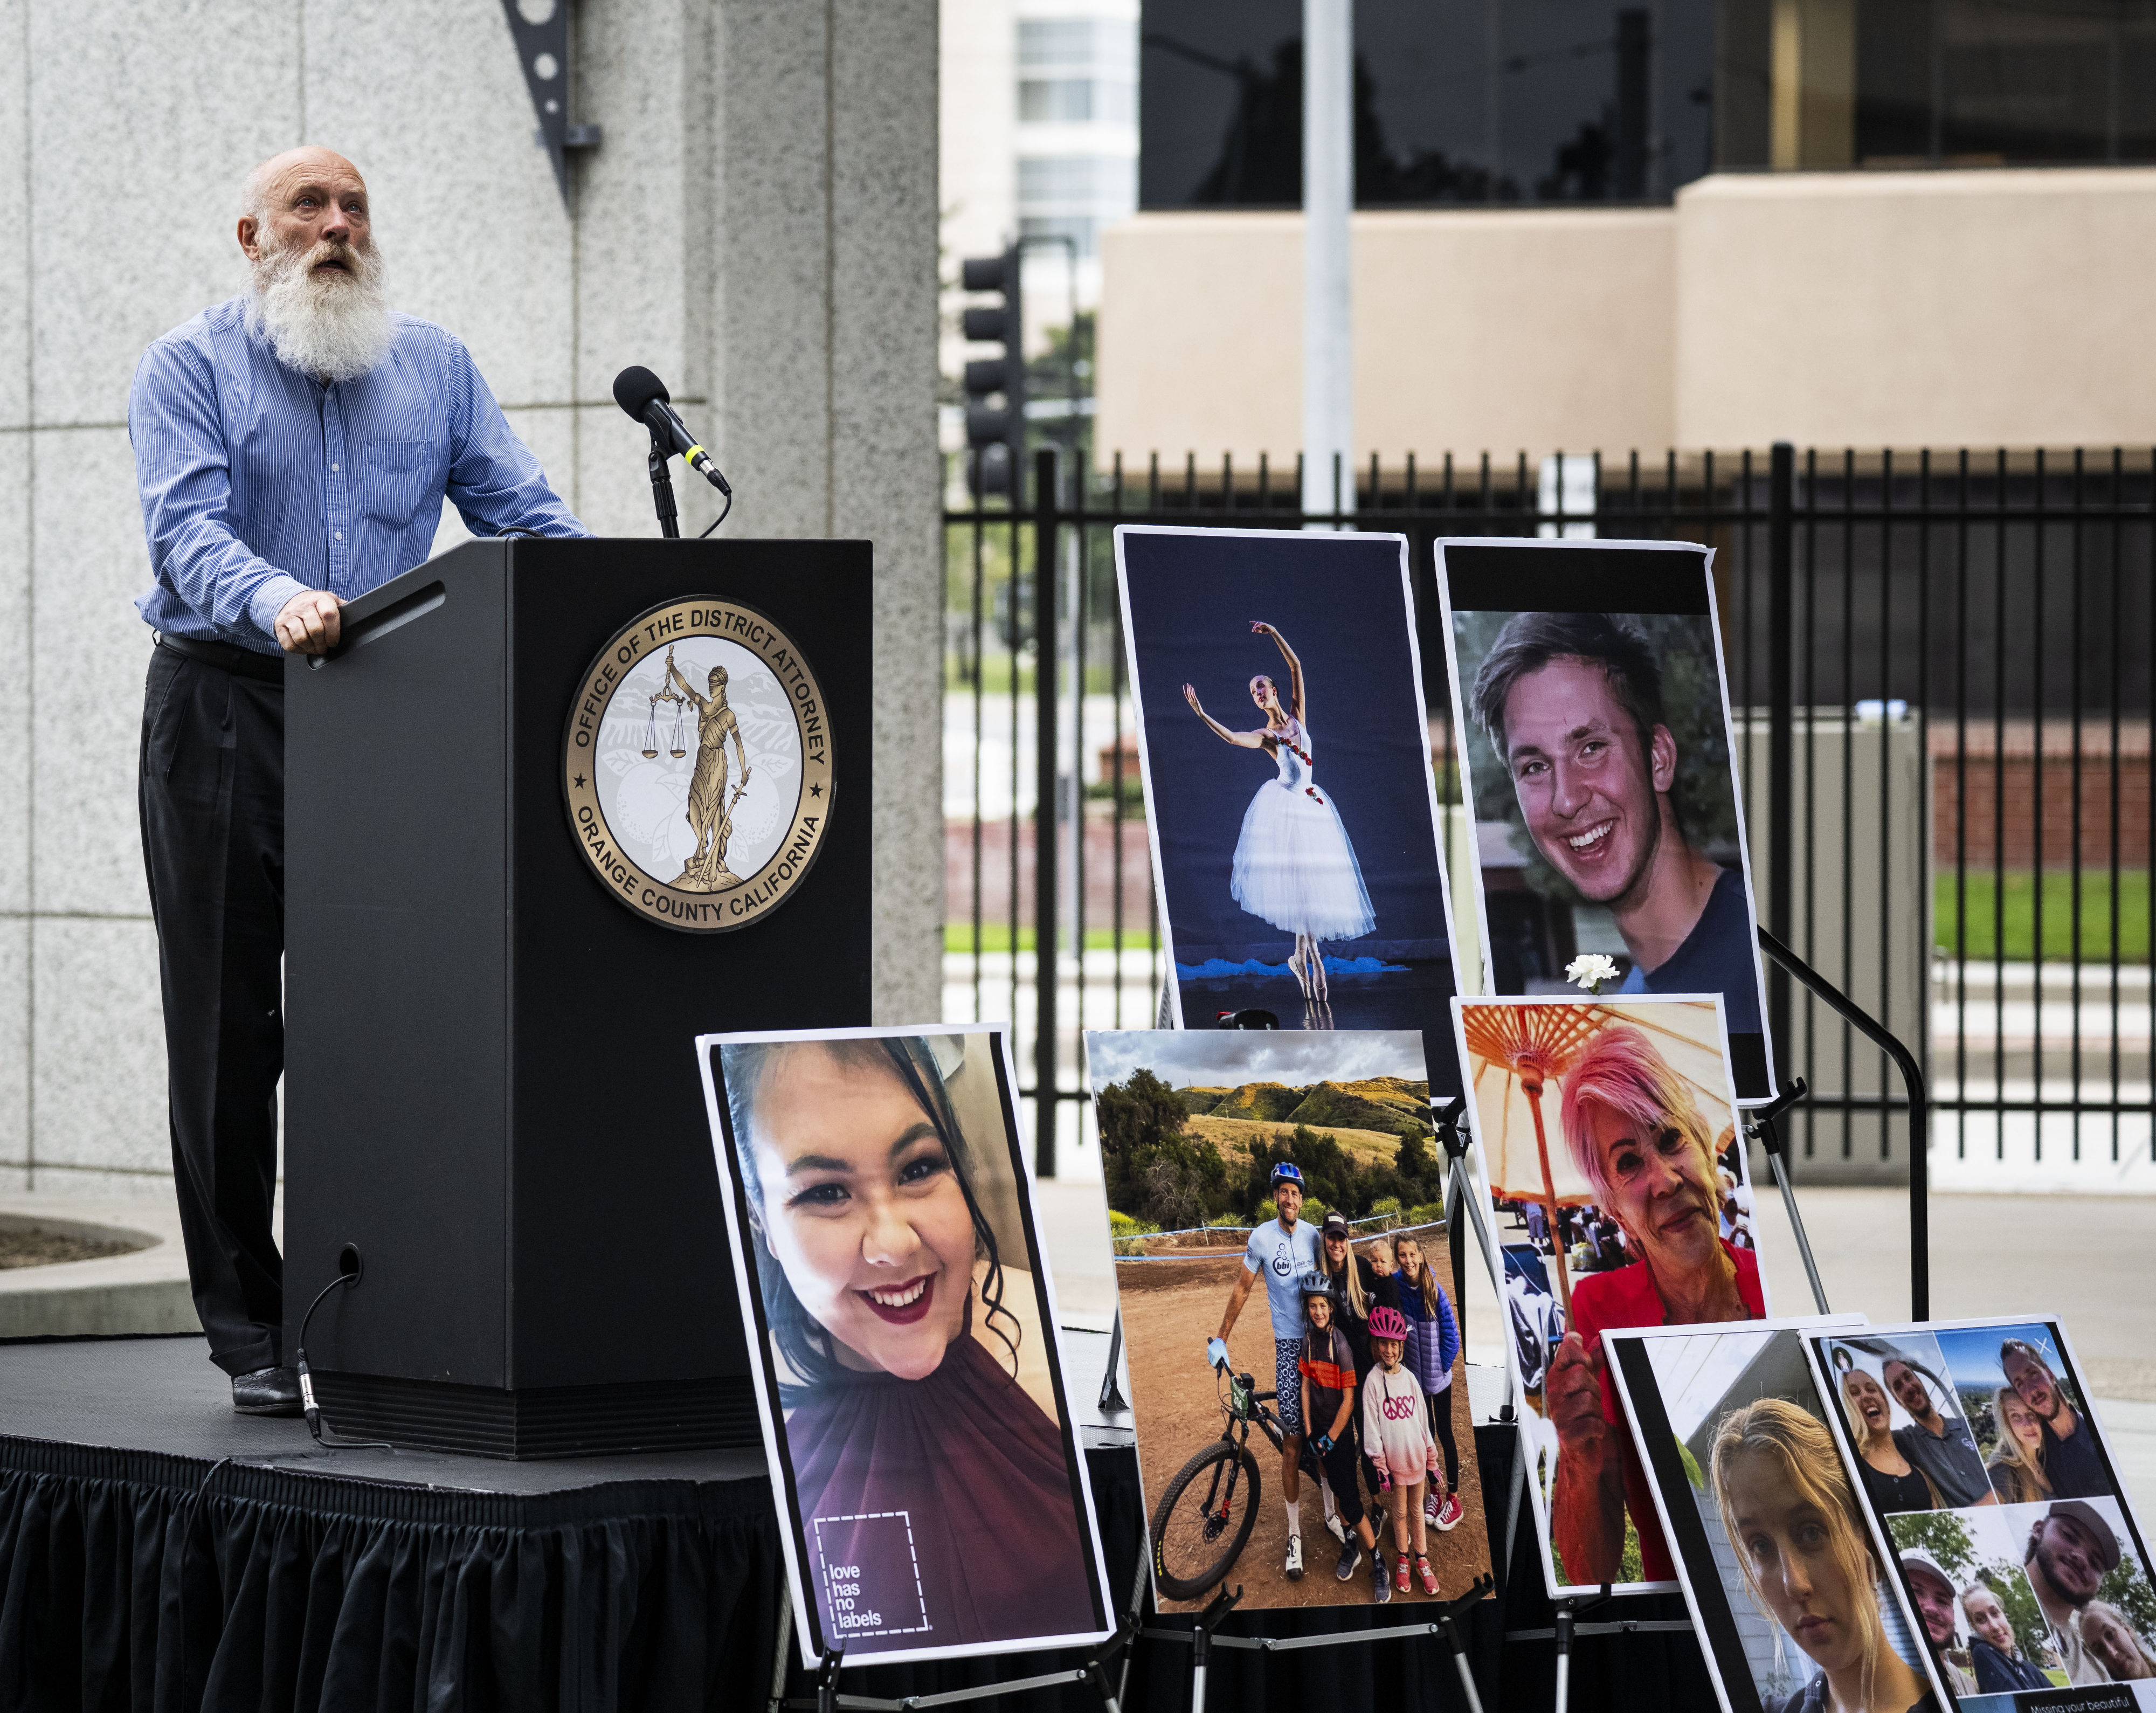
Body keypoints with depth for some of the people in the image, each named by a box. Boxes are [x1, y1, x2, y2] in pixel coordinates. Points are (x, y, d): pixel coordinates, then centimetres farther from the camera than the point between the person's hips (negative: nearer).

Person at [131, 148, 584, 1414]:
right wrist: (274, 601, -33)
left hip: (387, 720, 2)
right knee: (230, 1025, -1)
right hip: (225, 707, -2)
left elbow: (522, 513, 6)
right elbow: (188, 526, -12)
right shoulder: (192, 369, 3)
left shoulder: (436, 368, 15)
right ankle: (250, 1331, 4)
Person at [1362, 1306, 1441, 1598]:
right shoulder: (1373, 1381, -10)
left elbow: (1422, 1418, 7)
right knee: (1400, 1511, 8)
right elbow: (1372, 1426, -11)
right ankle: (1402, 1561, 21)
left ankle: (1422, 1561, 21)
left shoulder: (1409, 1377, 2)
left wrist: (1431, 1458, 8)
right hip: (1394, 1458, -3)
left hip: (1417, 1455, 3)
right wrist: (1380, 1467, -14)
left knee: (1417, 1509, 13)